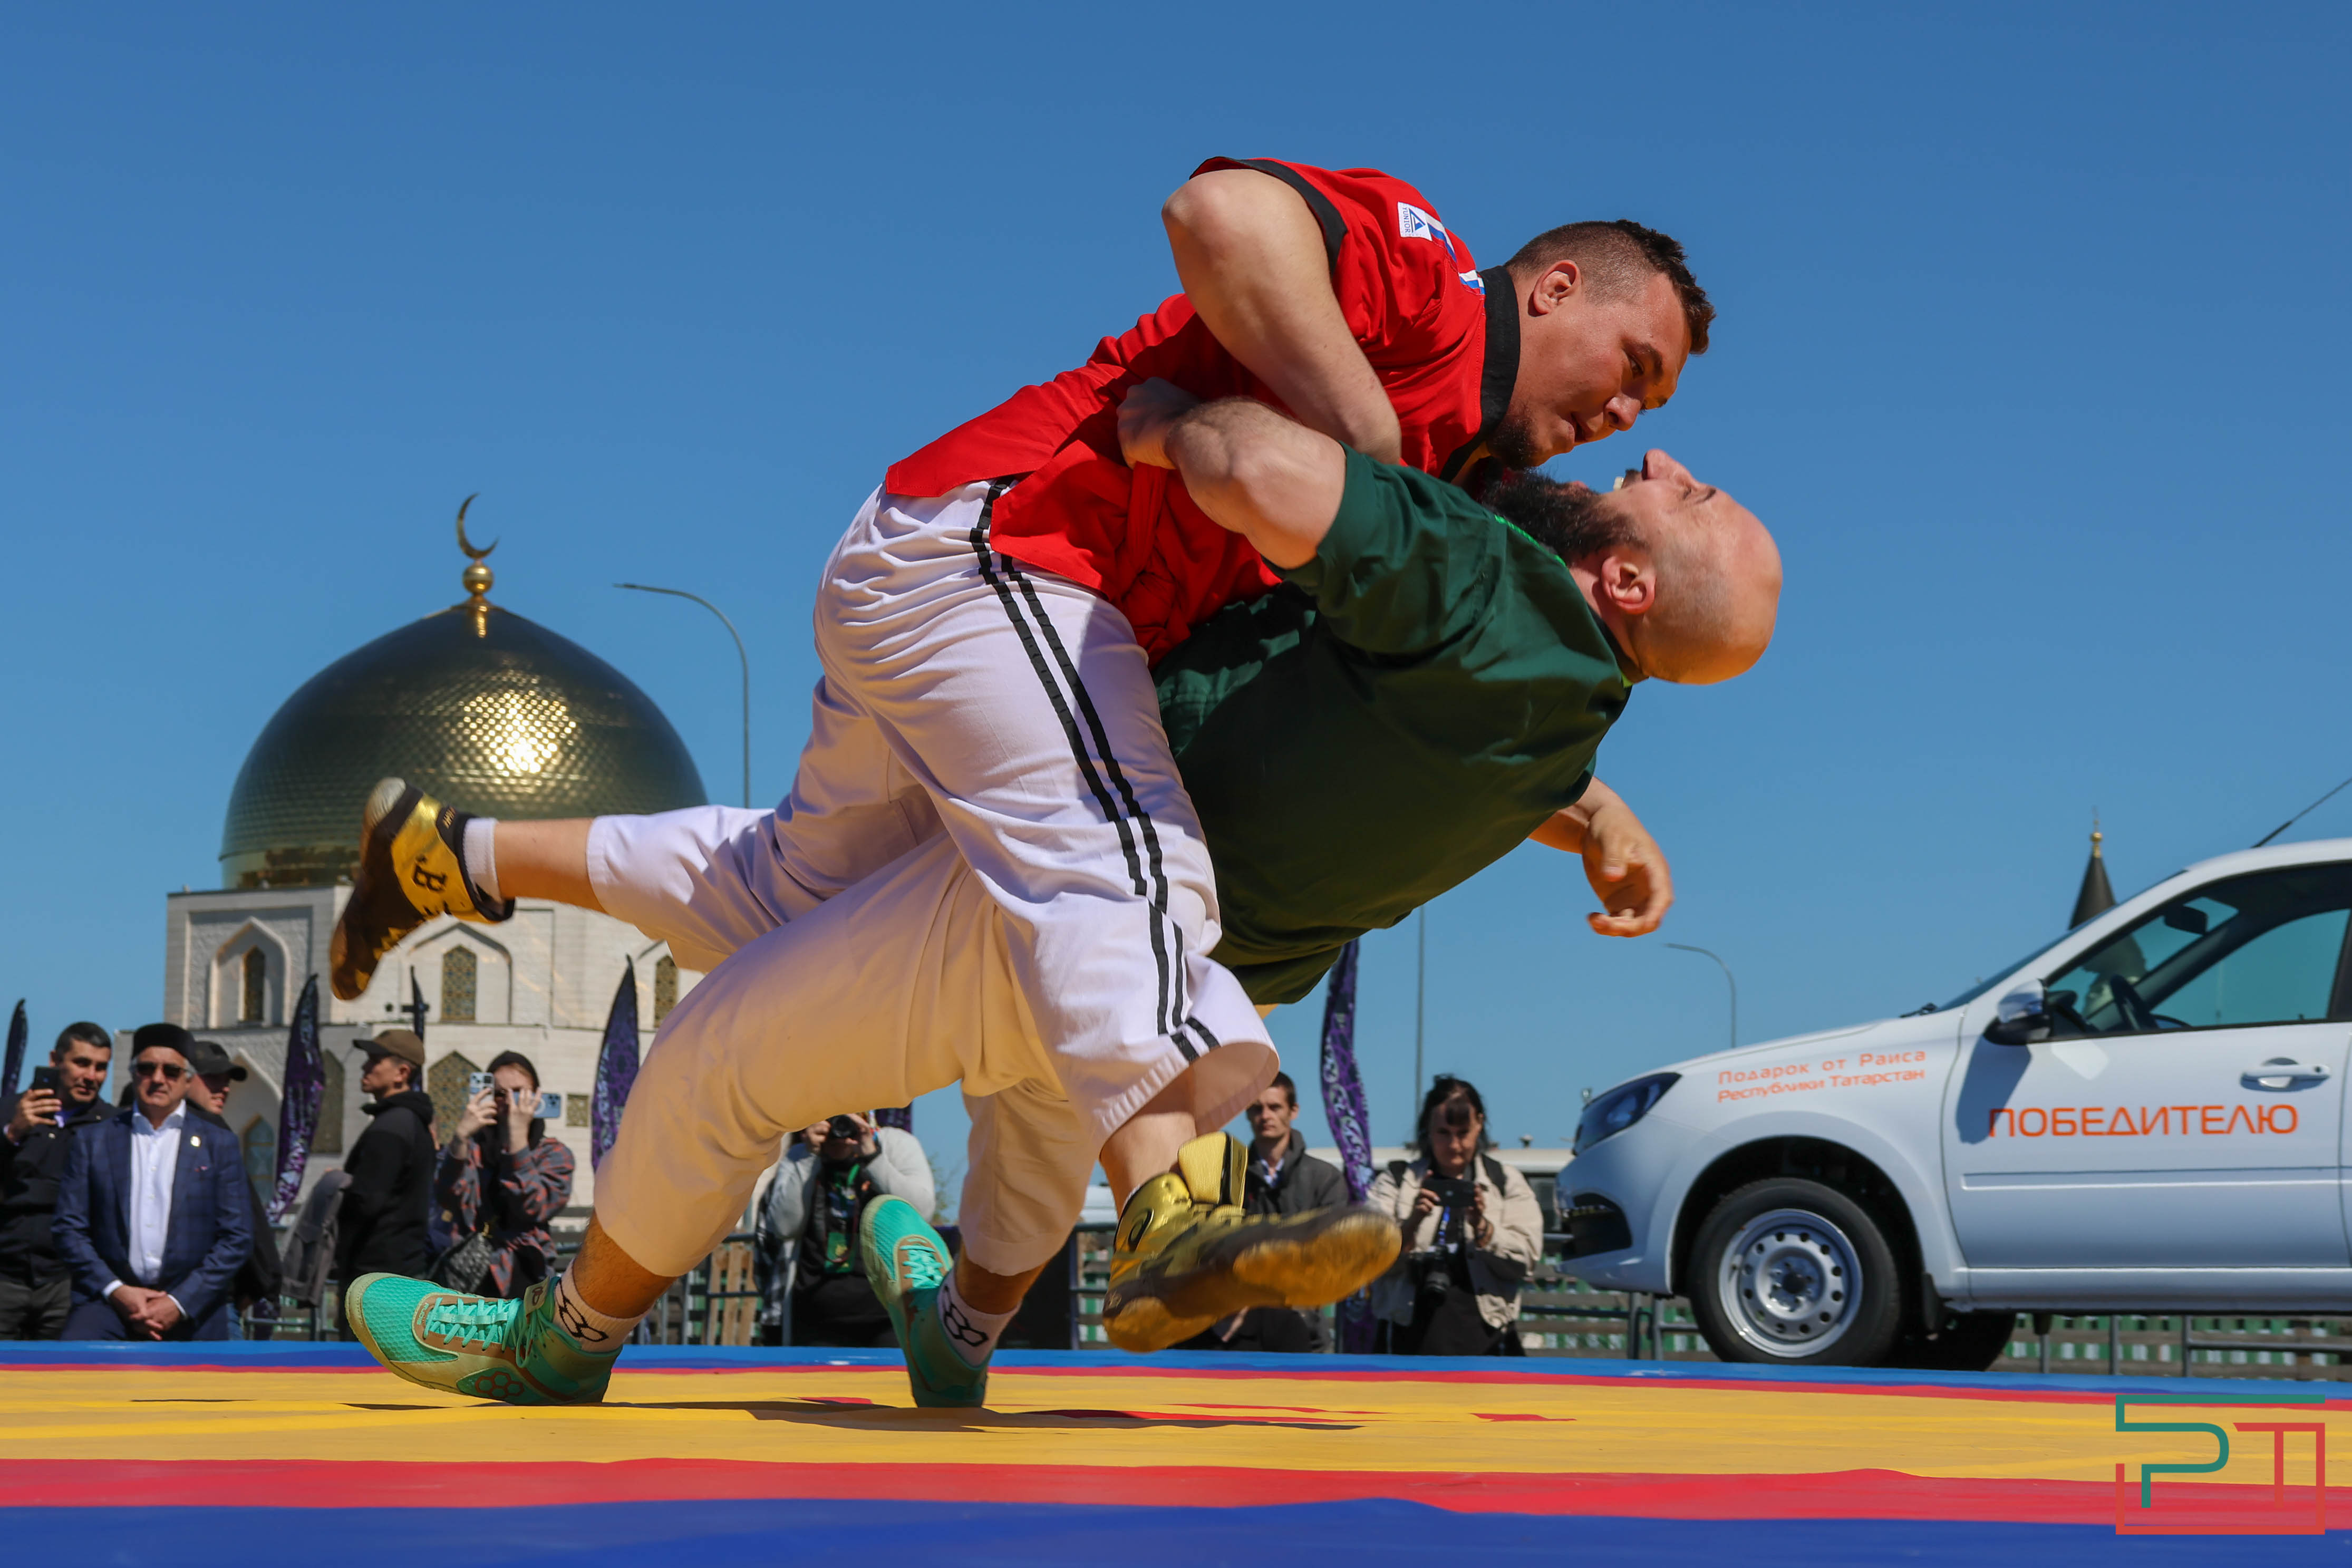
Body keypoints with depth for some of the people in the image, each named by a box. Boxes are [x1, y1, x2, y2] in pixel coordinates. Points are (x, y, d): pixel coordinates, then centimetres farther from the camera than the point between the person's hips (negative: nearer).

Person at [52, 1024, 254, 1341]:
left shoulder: (220, 1147, 8)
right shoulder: (93, 1142, 10)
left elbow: (237, 1238, 3)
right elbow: (69, 1229, 6)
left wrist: (180, 1303, -9)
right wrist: (115, 1291, -9)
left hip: (192, 1311, 1)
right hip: (109, 1301, -1)